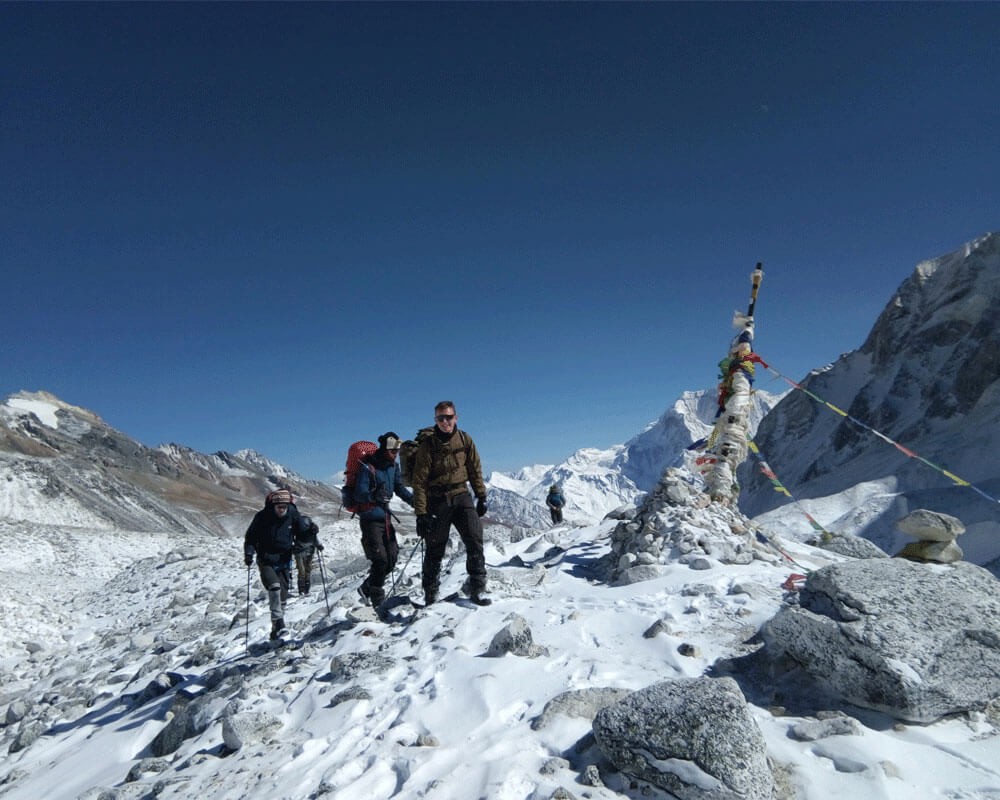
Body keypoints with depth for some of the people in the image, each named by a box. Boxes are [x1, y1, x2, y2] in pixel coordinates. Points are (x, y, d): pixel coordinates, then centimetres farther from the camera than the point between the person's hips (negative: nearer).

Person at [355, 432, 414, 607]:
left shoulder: (393, 466, 7)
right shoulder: (368, 467, -15)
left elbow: (400, 488, 11)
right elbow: (359, 493, -20)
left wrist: (415, 501, -5)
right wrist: (373, 496, -41)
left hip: (386, 517, 8)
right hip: (371, 519, -7)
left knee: (391, 560, 8)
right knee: (380, 560, -10)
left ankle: (367, 588, 27)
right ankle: (377, 600, 4)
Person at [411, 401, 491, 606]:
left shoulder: (465, 440, 1)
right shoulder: (428, 445, -8)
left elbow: (475, 469, 11)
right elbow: (419, 481, -9)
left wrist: (481, 496, 9)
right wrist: (421, 514, -12)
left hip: (461, 496, 2)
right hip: (437, 500, -2)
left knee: (475, 540, -11)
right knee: (434, 550, 5)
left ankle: (477, 589, -2)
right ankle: (431, 594, 21)